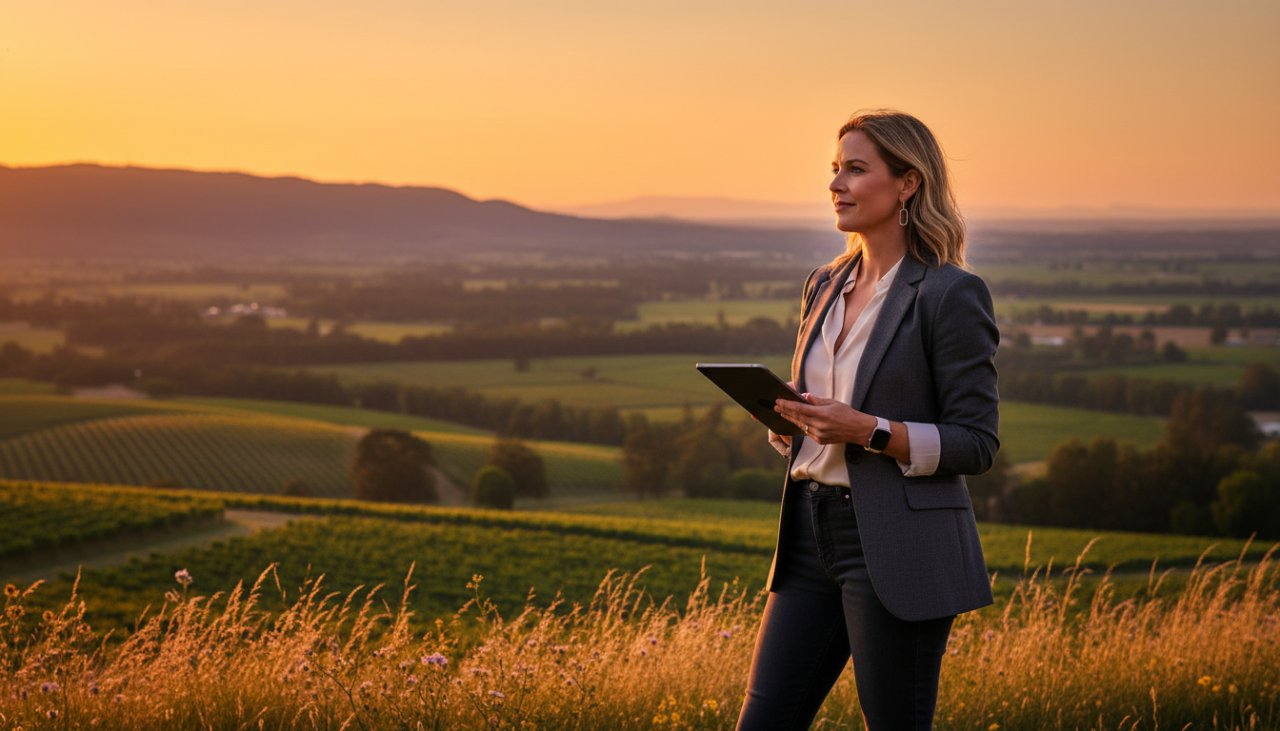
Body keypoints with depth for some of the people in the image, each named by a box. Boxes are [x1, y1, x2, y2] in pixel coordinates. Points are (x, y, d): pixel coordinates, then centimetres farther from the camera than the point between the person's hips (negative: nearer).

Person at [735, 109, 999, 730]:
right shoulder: (824, 286, 13)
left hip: (899, 552, -7)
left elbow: (976, 443, -9)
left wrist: (870, 430, -21)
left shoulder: (951, 294, -8)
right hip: (812, 537, 7)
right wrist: (784, 417, -1)